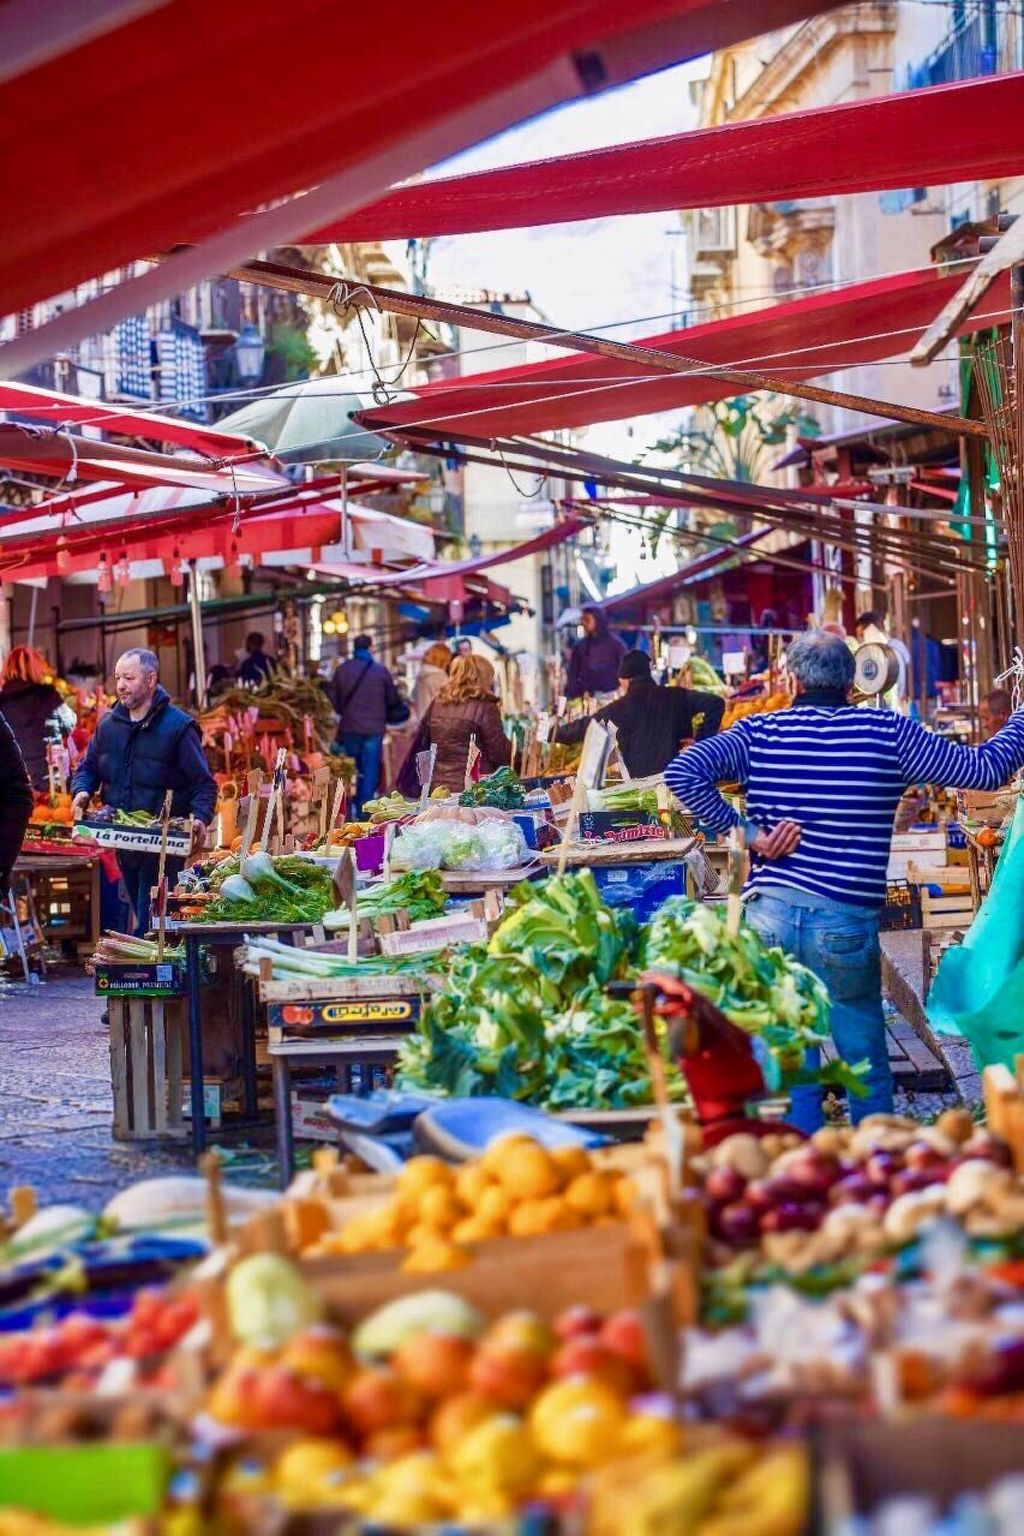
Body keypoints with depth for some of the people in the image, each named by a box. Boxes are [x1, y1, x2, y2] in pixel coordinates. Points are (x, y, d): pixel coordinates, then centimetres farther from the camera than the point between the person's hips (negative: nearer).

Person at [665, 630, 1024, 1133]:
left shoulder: (758, 732, 3)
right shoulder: (886, 733, -1)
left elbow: (683, 773, -9)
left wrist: (748, 834, -4)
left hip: (768, 917, 2)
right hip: (845, 924, -2)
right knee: (867, 1069, 11)